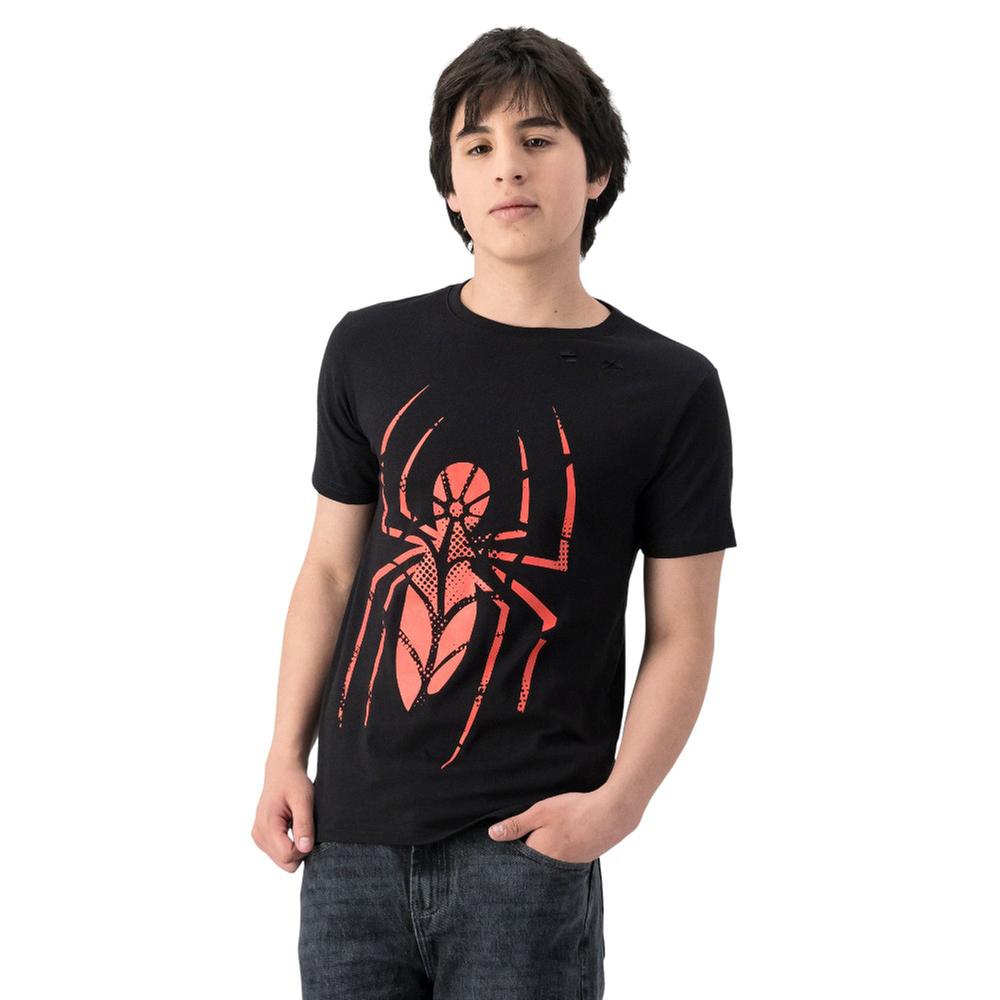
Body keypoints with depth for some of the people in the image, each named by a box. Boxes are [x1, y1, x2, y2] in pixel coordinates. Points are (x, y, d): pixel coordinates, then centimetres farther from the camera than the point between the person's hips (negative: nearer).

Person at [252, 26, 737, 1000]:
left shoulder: (671, 390, -2)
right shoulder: (371, 350, 6)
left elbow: (681, 634, -1)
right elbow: (330, 570, 11)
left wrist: (620, 799, -14)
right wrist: (284, 757, 4)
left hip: (524, 848, -2)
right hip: (352, 828, 3)